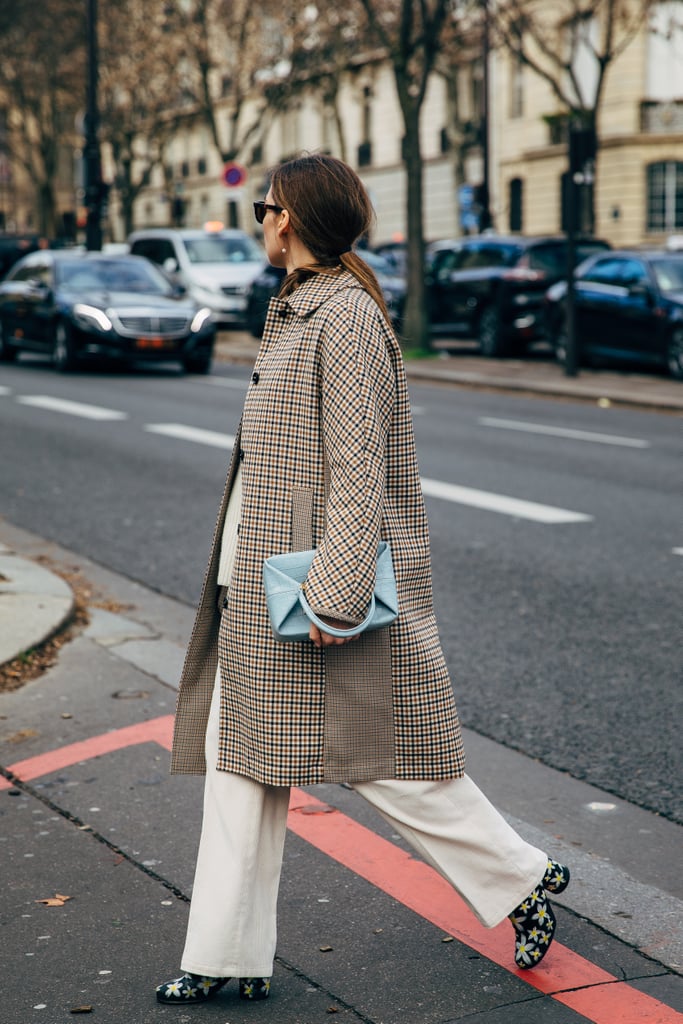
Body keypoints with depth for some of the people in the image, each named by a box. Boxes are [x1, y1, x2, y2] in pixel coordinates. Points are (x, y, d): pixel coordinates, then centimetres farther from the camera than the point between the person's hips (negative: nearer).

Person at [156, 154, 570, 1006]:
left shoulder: (346, 316, -16)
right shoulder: (297, 311, 14)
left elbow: (359, 471, -21)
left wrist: (334, 597, -23)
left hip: (324, 582, -10)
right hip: (257, 585, 10)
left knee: (381, 759, 1)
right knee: (241, 760, 10)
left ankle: (523, 880, 19)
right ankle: (229, 957, 18)